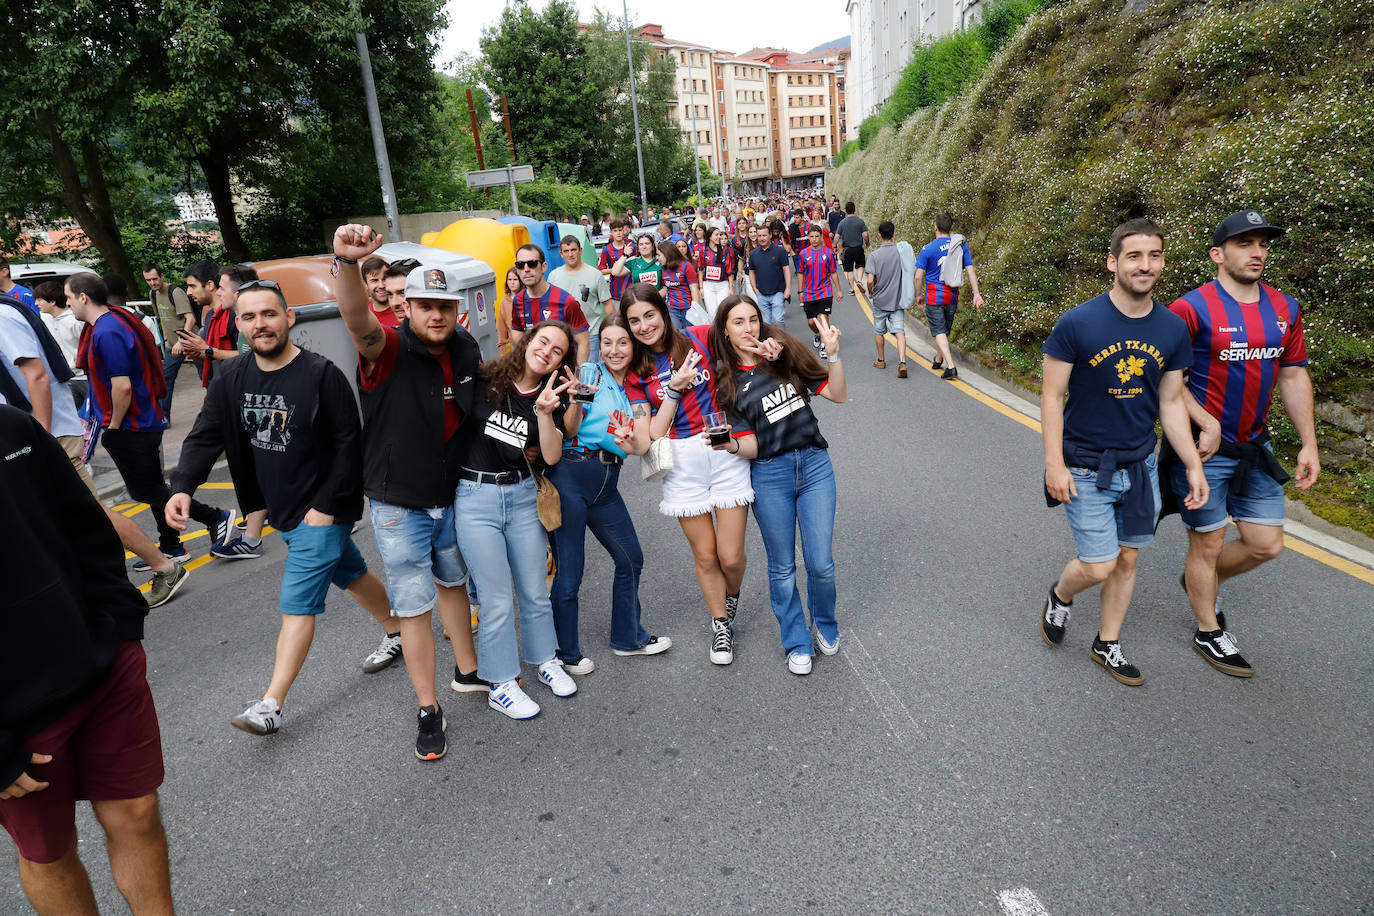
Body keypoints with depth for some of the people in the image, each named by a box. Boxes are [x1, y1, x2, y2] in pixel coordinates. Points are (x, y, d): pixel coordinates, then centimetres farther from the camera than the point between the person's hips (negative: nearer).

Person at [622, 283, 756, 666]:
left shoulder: (700, 338, -1)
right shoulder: (636, 373, 2)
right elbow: (648, 438, -5)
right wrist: (674, 389, -12)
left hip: (727, 451, -1)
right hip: (681, 463, 1)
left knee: (731, 556, 1)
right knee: (705, 555, 10)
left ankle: (731, 599, 37)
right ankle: (720, 624, 35)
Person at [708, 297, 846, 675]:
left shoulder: (786, 350, 3)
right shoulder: (727, 382, 1)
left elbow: (836, 394, 2)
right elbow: (751, 446, -4)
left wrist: (833, 352, -10)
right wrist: (730, 444, -25)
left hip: (814, 464, 1)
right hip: (769, 476, 0)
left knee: (821, 563, 2)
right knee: (782, 567, 9)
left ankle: (825, 626, 31)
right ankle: (797, 645, 28)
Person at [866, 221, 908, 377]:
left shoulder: (875, 255, -12)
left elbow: (870, 280, -17)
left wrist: (870, 293, 2)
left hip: (880, 300, -2)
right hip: (898, 300, 2)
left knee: (879, 331, 15)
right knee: (900, 331, -2)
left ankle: (881, 361, 28)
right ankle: (902, 362, -17)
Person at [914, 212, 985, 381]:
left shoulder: (927, 249, -10)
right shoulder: (961, 246, 2)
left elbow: (919, 276, -9)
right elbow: (971, 271, 0)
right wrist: (976, 293, 1)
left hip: (934, 296, -5)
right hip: (952, 295, 5)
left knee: (939, 332, -4)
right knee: (946, 330, 20)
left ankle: (951, 367, -17)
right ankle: (938, 361, 39)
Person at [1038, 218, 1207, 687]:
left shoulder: (1172, 329, -1)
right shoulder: (1076, 324, -15)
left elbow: (1171, 404, 7)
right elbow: (1052, 397, -10)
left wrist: (1194, 467, 5)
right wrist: (1055, 464, -15)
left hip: (1140, 466, 5)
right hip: (1086, 469, -5)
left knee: (1127, 559, 14)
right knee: (1099, 567, -5)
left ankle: (1107, 644, 34)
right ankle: (1060, 594, 30)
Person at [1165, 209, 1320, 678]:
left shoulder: (1285, 308, 6)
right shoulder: (1192, 308, -14)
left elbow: (1293, 377, 11)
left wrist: (1309, 444, 8)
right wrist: (1207, 425, -19)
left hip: (1255, 448, 6)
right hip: (1204, 448, -6)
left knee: (1267, 544, 10)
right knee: (1208, 544, 7)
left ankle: (1200, 581, 38)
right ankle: (1209, 631, 26)